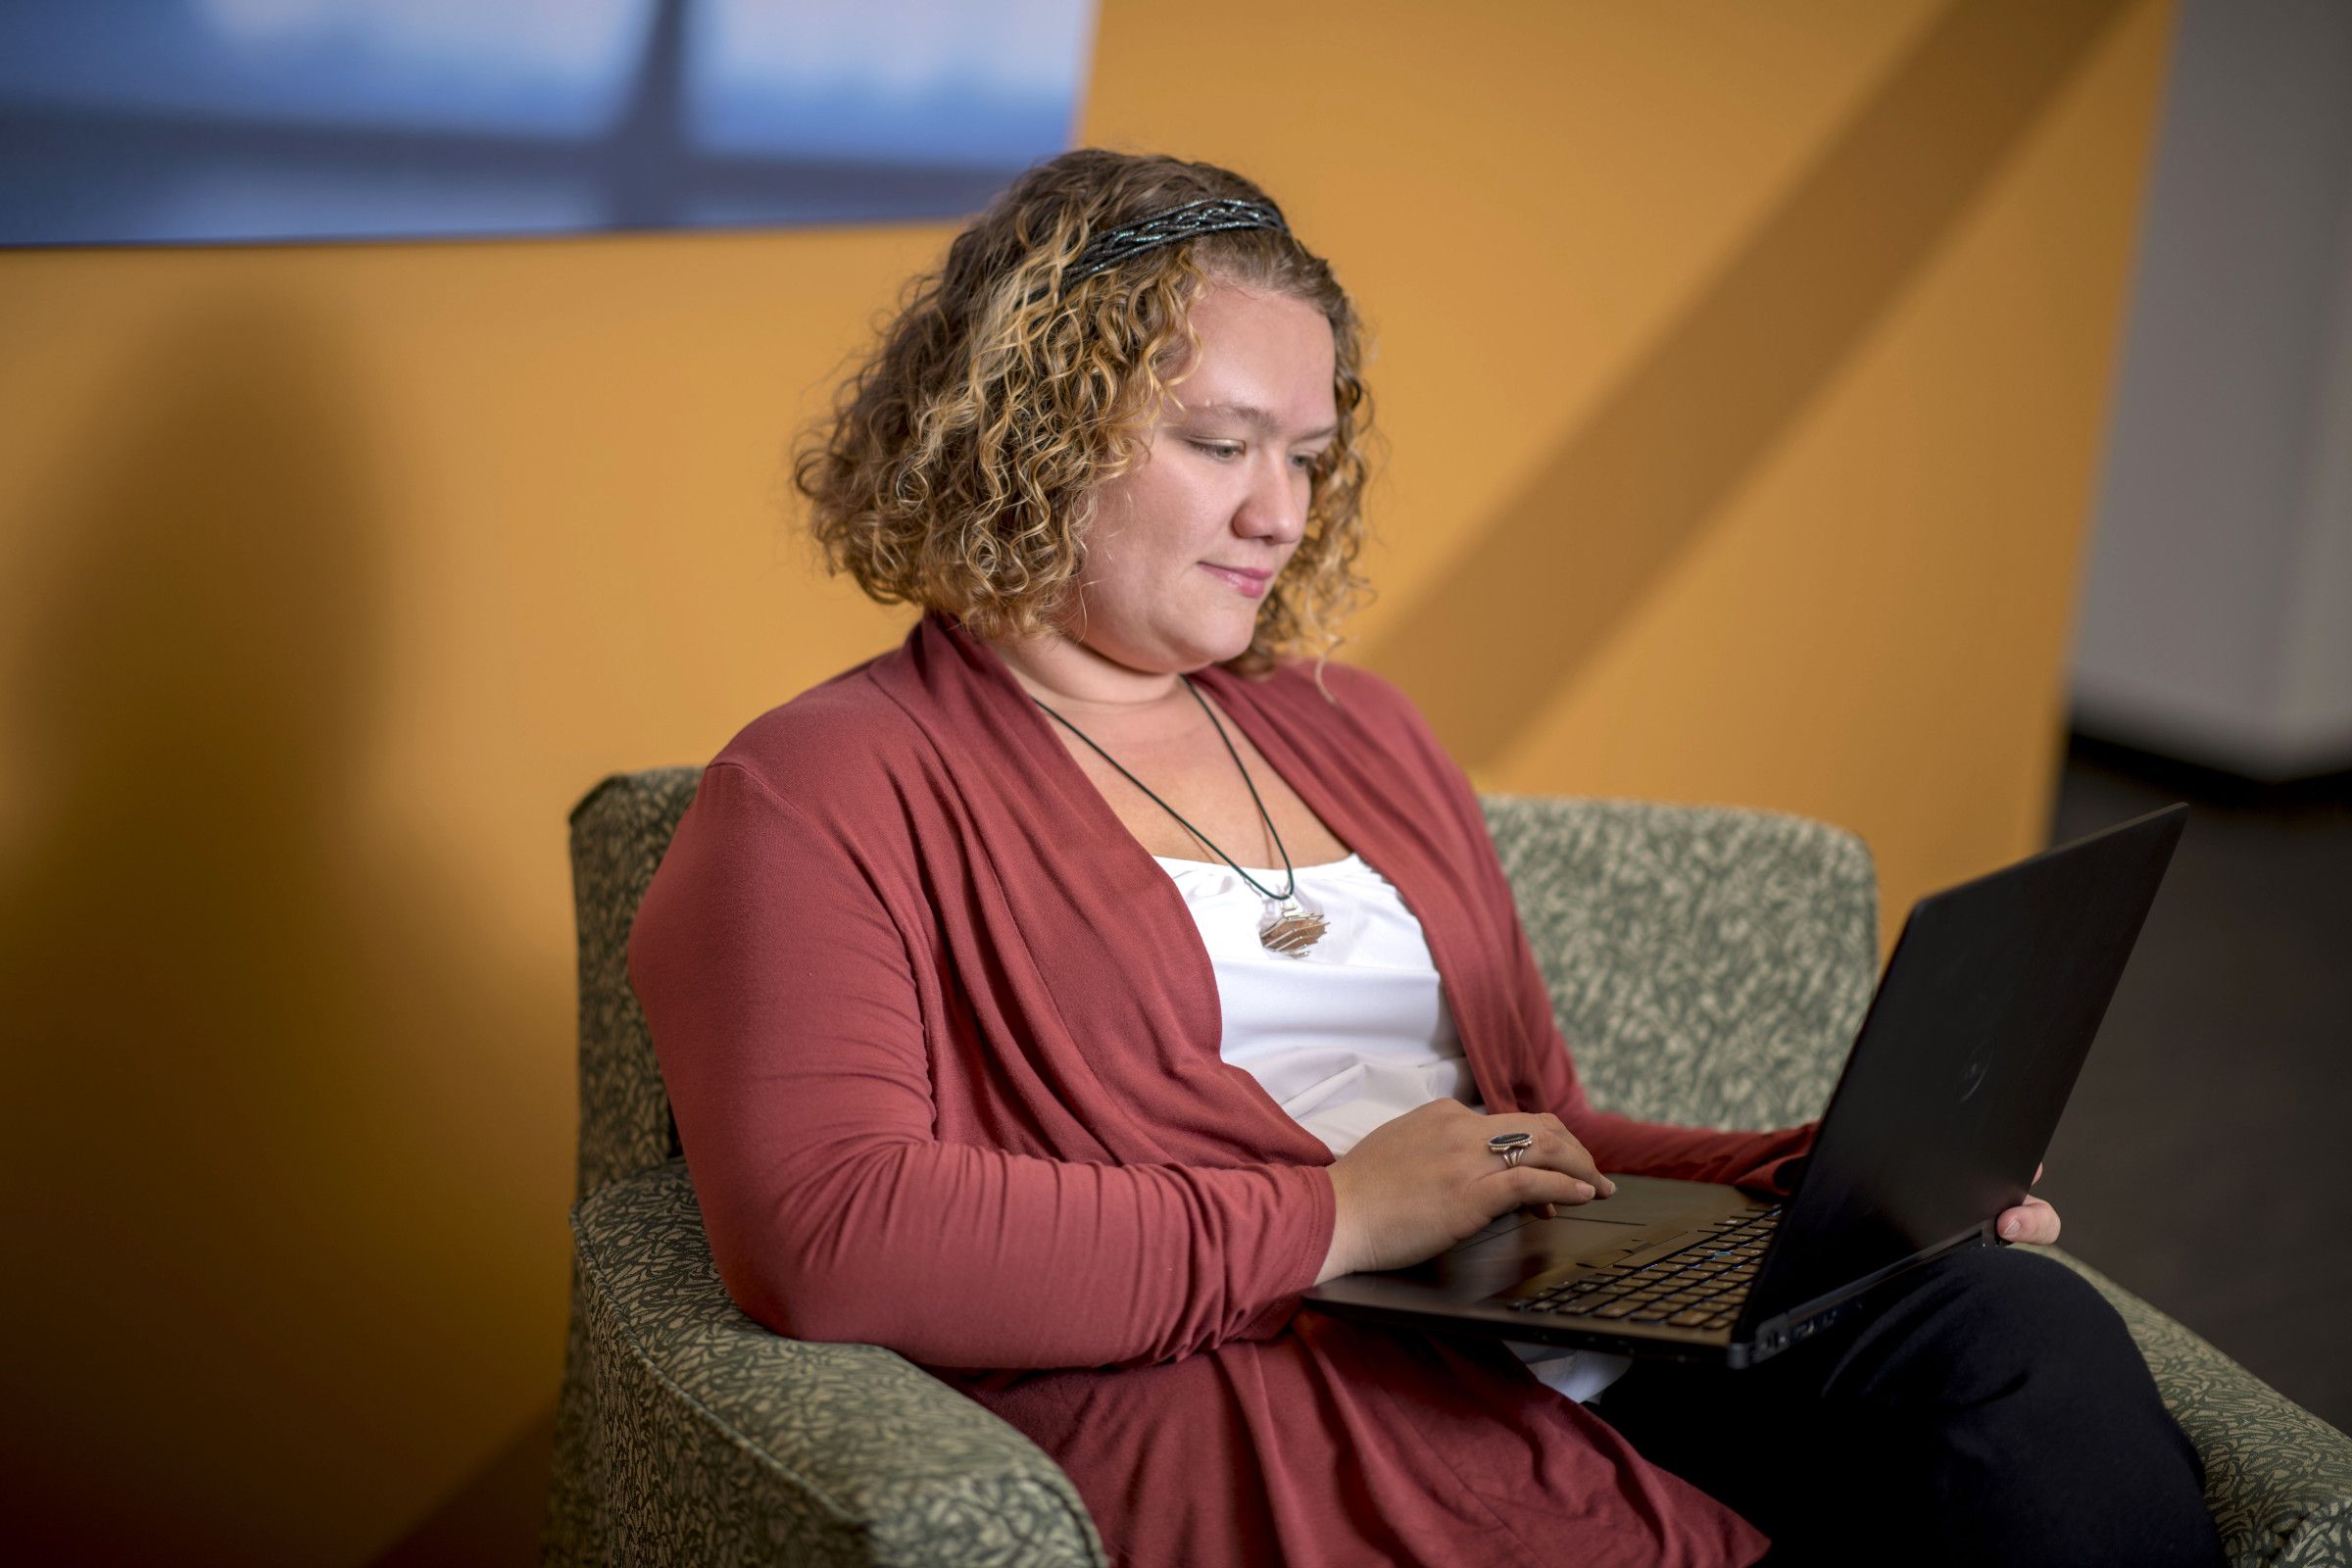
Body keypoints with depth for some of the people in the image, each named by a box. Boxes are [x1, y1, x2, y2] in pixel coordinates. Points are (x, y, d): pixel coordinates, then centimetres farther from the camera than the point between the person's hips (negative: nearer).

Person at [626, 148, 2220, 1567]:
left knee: (2024, 1327, -22)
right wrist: (1329, 1215, -13)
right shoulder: (823, 795, 3)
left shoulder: (1355, 728, 25)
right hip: (1266, 1416, -7)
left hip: (1613, 1348, 8)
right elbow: (823, 1241, -13)